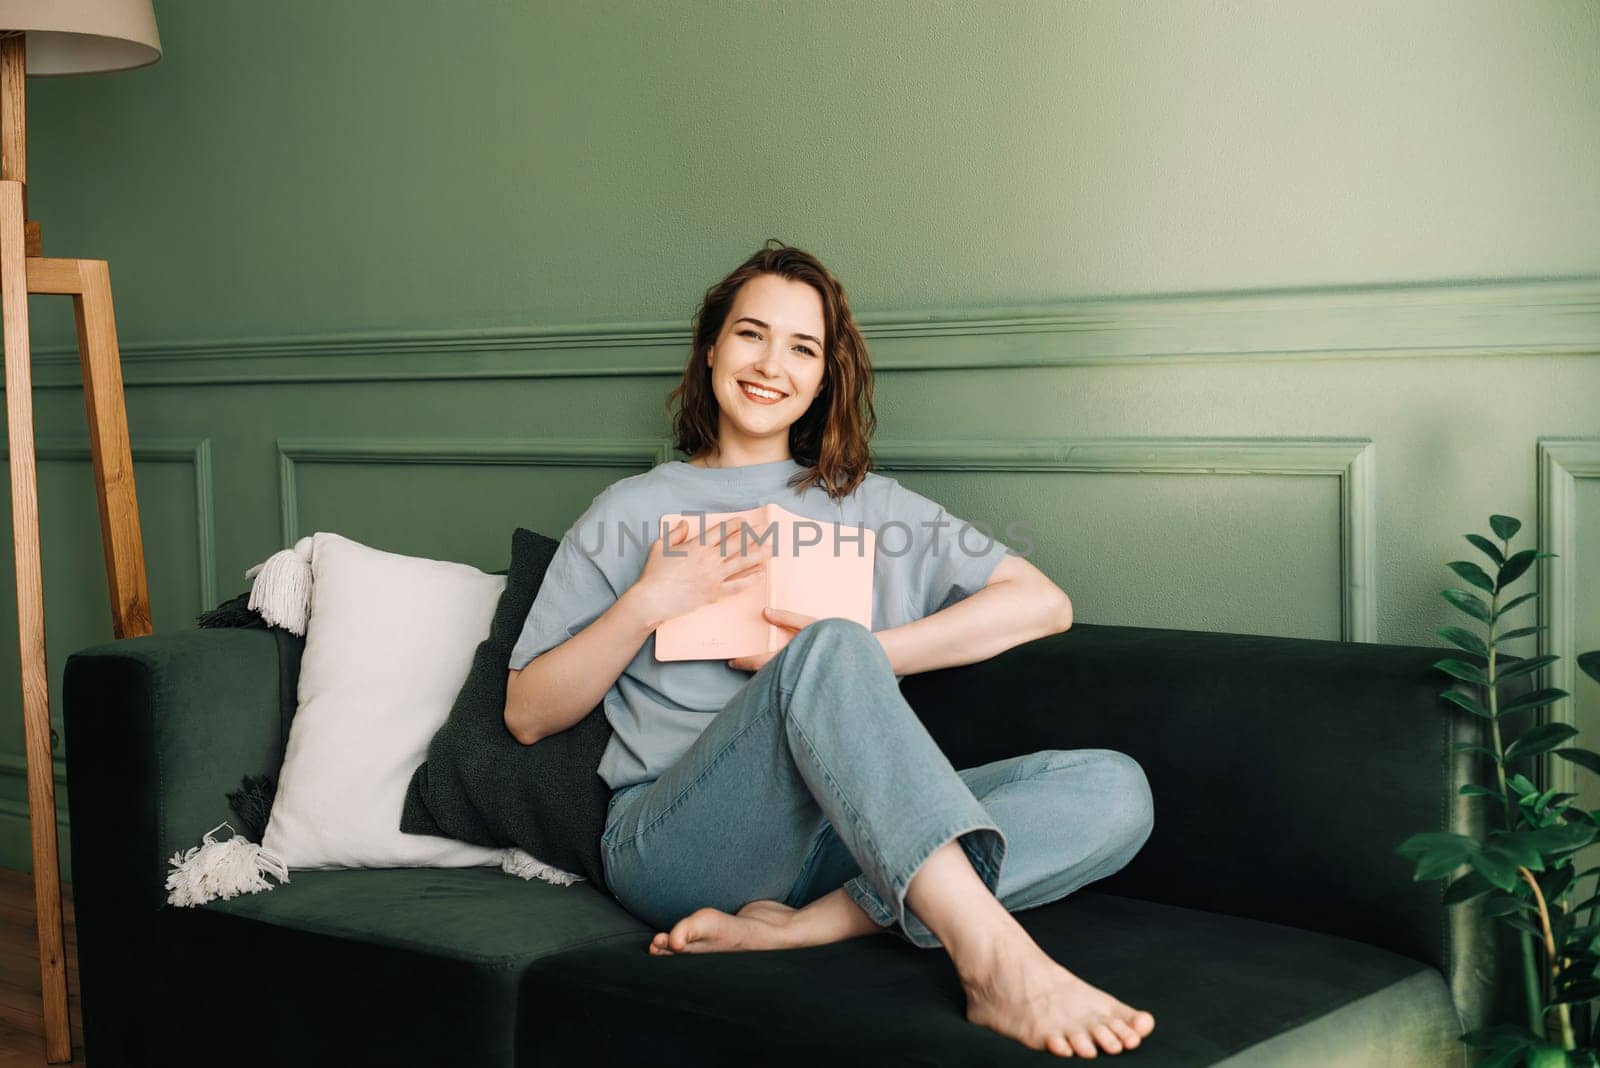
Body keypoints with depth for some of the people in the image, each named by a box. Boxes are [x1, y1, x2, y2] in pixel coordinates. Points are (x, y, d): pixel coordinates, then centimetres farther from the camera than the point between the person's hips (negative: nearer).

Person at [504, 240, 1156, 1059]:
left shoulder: (868, 505, 23)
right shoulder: (630, 514, 17)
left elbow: (1043, 603, 9)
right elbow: (527, 715, 12)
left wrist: (859, 656, -3)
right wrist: (647, 605, -3)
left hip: (842, 835, 4)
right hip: (674, 839, -3)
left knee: (1115, 788, -20)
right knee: (826, 652, -33)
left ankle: (798, 928, -34)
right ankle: (997, 962, -45)